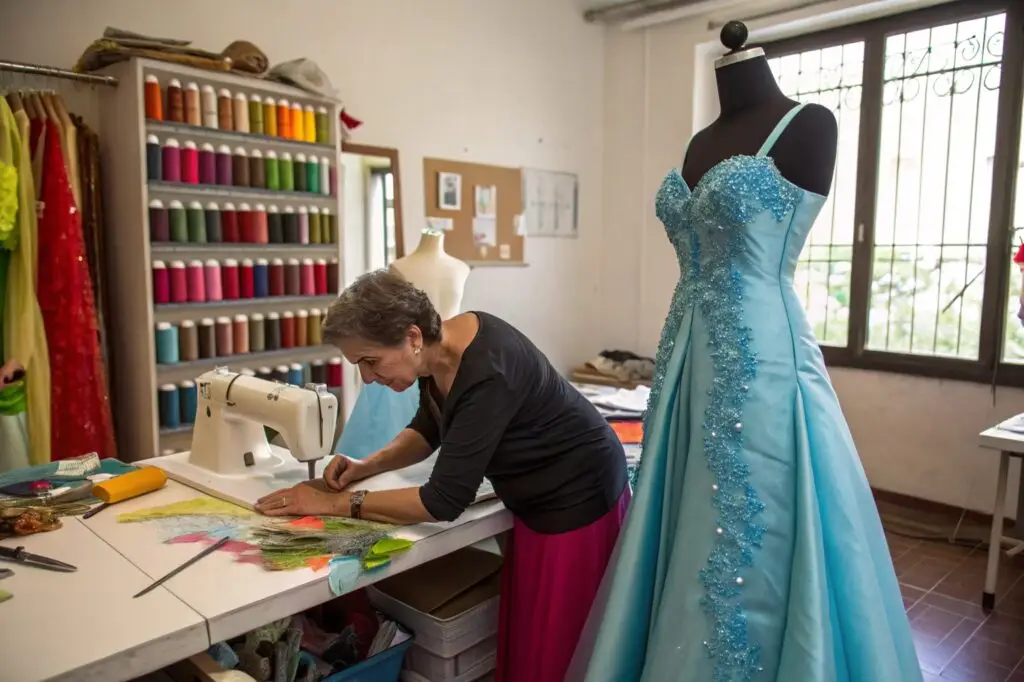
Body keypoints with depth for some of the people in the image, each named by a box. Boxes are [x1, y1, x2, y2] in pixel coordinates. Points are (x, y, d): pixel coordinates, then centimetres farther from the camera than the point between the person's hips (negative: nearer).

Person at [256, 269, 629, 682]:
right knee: (522, 638, 16)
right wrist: (367, 466, -6)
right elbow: (429, 430, 10)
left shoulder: (487, 374, -34)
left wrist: (334, 503, -23)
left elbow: (444, 501, -30)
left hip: (578, 500, -8)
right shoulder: (439, 348, -8)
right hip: (540, 498, 8)